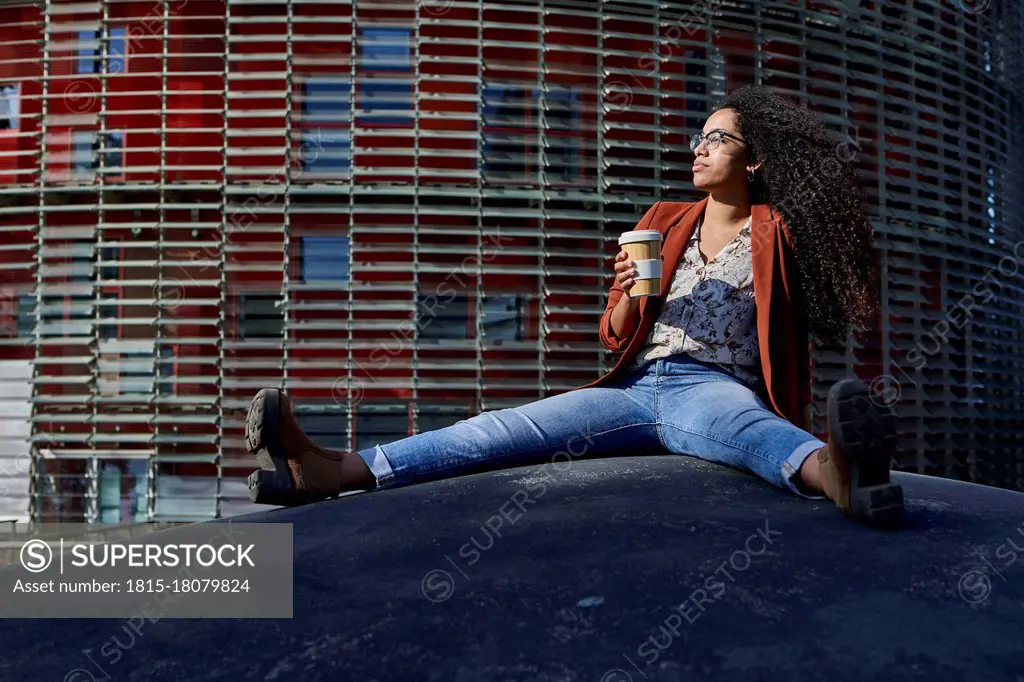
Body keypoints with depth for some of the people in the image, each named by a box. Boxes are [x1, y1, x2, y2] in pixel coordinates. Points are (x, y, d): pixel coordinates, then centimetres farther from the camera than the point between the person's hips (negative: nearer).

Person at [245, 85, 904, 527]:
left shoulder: (774, 233, 11)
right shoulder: (664, 222, 22)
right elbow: (614, 335, 18)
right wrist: (632, 293, -1)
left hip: (714, 386, -4)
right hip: (638, 386, 4)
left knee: (743, 422, -41)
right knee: (513, 426, -18)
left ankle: (834, 473, -76)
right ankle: (337, 472, -32)